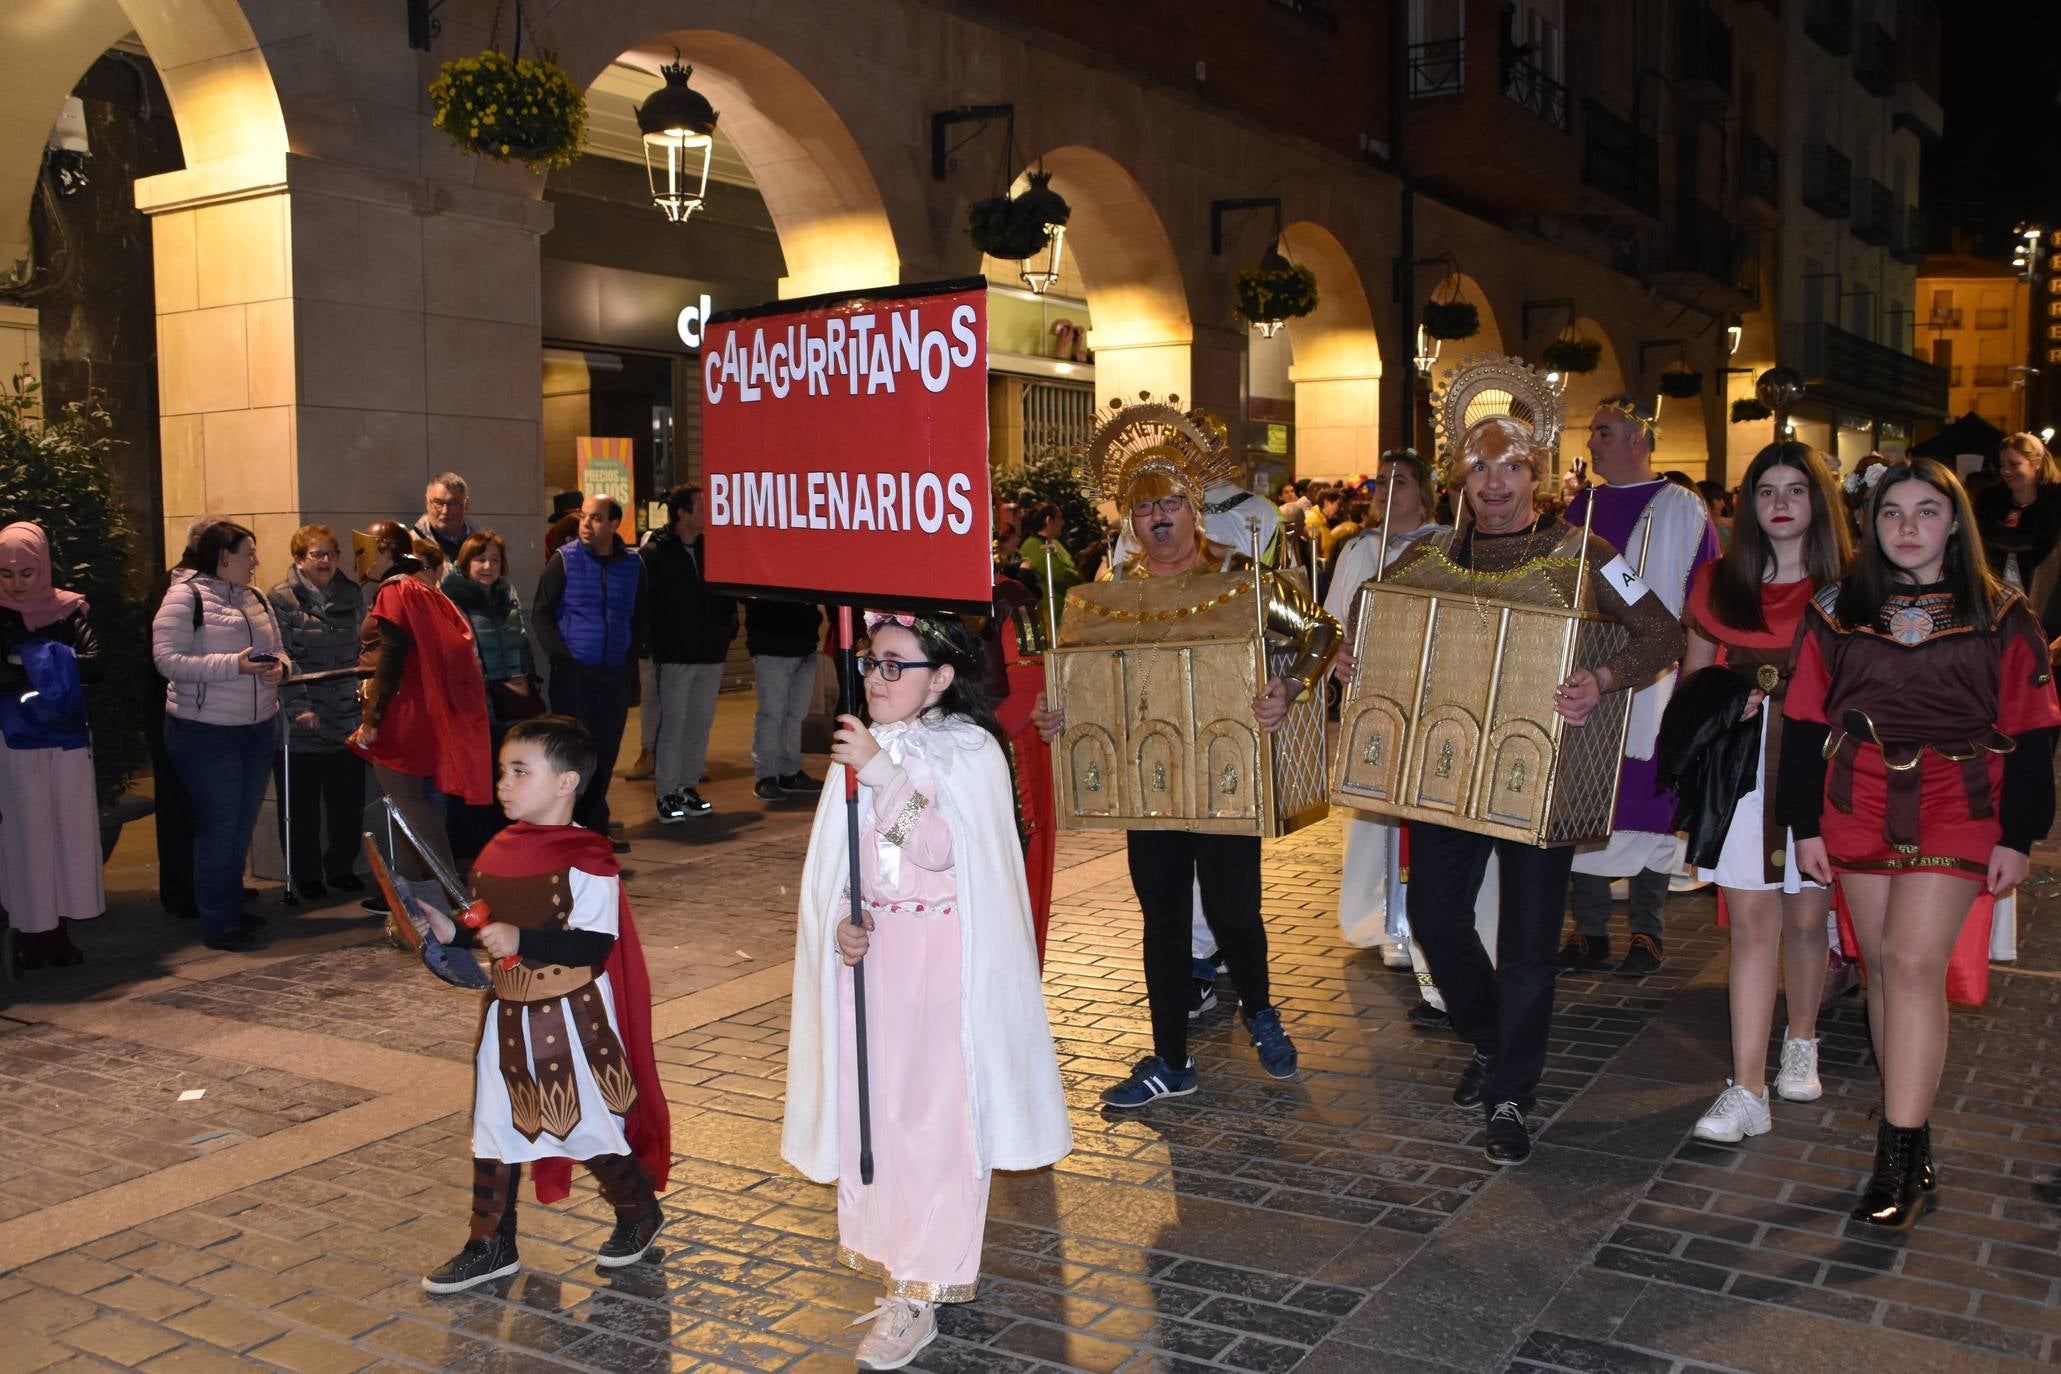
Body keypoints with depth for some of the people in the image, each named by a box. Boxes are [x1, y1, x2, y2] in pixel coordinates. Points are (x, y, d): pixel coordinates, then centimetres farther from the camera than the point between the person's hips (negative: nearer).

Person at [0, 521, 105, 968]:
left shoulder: (71, 610, 3)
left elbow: (93, 665, -10)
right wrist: (47, 666, -17)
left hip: (68, 739, 1)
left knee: (71, 834, 3)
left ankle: (61, 931, 13)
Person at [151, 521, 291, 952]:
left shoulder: (256, 598, 13)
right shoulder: (186, 597, -10)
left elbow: (279, 650, 19)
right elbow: (167, 658, -18)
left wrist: (279, 666, -6)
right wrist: (233, 665, -25)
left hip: (257, 728, 7)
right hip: (205, 732, -7)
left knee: (243, 825, 13)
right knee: (219, 827, -4)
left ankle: (232, 907, 26)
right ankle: (218, 925, 5)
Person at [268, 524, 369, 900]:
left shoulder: (351, 595, 11)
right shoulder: (282, 599, -5)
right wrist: (300, 707, -19)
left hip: (346, 718, 4)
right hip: (300, 723, -4)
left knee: (348, 801, 9)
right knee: (301, 805, 6)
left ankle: (341, 868, 24)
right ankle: (306, 875, 17)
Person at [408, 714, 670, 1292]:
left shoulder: (586, 858, -18)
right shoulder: (497, 851, 5)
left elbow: (595, 944, -24)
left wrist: (521, 939, -30)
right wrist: (449, 931, -1)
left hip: (572, 1016, -7)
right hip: (507, 1012, 7)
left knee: (591, 1126, 5)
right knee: (494, 1126, 12)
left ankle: (640, 1211, 30)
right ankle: (491, 1244, 25)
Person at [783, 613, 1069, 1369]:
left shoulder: (969, 750, -8)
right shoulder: (859, 747, 8)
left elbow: (940, 848, -22)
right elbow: (832, 861, 11)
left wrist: (882, 770, -27)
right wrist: (841, 923, -6)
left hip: (945, 955, -5)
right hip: (871, 949, 6)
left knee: (936, 1115, -4)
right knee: (873, 1103, 10)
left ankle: (917, 1294, 3)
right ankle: (891, 1250, 26)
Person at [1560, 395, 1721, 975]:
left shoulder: (1683, 508, -1)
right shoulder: (1582, 508, 12)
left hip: (1652, 685, -4)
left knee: (1649, 802, 1)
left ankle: (1646, 932, 13)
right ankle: (1590, 930, 13)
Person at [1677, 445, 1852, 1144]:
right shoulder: (1719, 581, 8)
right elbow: (1693, 674, 16)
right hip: (1742, 764, 1)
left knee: (1806, 915, 9)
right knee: (1752, 921, -3)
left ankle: (1800, 1045, 36)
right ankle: (1746, 1091, -3)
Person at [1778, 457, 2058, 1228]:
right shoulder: (1837, 613, 7)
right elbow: (1806, 724, 6)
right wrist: (1804, 824, 3)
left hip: (1955, 806, -3)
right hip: (1859, 806, 3)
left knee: (1915, 961, -13)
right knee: (1883, 965, 7)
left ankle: (1899, 1157, -9)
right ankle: (1912, 1140, 19)